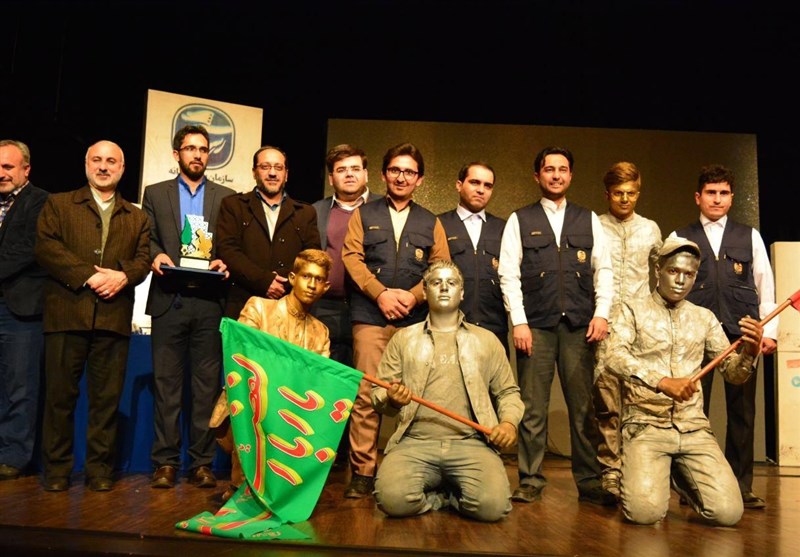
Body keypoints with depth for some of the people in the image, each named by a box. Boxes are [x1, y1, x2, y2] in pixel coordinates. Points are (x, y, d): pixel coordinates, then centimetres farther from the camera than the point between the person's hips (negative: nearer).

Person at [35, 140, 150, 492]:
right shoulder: (58, 205, 13)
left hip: (114, 317, 2)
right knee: (60, 394, 2)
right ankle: (57, 469, 14)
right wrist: (88, 276, -12)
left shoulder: (137, 218, 20)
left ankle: (100, 469, 13)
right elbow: (45, 247, -1)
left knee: (107, 397, 3)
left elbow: (143, 260, 9)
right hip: (67, 313, -1)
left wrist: (123, 275, -13)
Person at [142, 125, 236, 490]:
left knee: (207, 384, 1)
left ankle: (202, 463, 8)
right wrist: (155, 256, -12)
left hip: (210, 302, 0)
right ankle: (165, 462, 9)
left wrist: (223, 262, -11)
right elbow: (146, 238, 9)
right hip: (169, 300, 0)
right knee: (166, 383, 2)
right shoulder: (155, 194, 15)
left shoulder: (226, 197, 13)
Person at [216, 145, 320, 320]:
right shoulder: (233, 205, 11)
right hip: (243, 305, -1)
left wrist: (286, 283, -11)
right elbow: (226, 250, -2)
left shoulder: (306, 213, 16)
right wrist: (264, 281, -13)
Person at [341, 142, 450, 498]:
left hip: (416, 320, 1)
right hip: (370, 317, -1)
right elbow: (351, 257, 4)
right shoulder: (363, 215, 16)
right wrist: (380, 294, -9)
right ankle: (363, 472, 2)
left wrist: (413, 296, -8)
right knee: (366, 395, -5)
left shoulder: (431, 223, 18)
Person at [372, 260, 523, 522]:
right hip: (415, 442, 0)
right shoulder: (403, 338, 15)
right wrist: (392, 399, -11)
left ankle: (451, 495, 8)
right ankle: (448, 495, 4)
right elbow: (379, 392, 13)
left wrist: (509, 422, -3)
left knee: (493, 505, -28)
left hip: (471, 443, 0)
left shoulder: (487, 339, 17)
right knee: (393, 499, -30)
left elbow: (508, 391, 18)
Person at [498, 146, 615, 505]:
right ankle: (531, 481, 10)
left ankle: (589, 481, 12)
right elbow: (508, 273, 2)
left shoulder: (589, 220, 15)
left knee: (584, 407, 3)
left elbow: (604, 270, 11)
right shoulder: (520, 220, 9)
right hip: (536, 325, -1)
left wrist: (601, 314, -2)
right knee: (533, 408, 1)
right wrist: (519, 322, -6)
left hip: (580, 326, 2)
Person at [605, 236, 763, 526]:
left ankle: (680, 476, 19)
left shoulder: (704, 318, 14)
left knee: (728, 512, -13)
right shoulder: (633, 310, 2)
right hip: (645, 425, -3)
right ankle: (661, 475, 15)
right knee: (645, 511, -21)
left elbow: (732, 373, 11)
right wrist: (662, 381, -31)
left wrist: (749, 353, -12)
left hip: (694, 427, 3)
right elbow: (614, 357, -15)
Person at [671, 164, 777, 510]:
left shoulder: (750, 237, 13)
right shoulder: (680, 238, 9)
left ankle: (742, 487, 15)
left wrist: (769, 331, 2)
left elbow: (765, 286, 10)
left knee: (742, 412, 5)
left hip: (741, 333, 2)